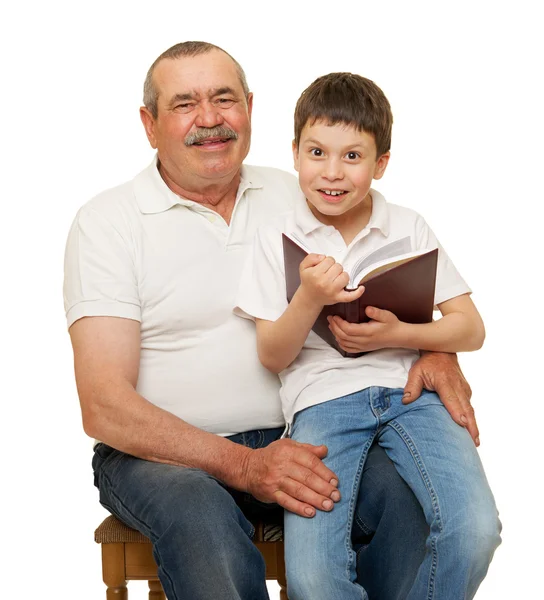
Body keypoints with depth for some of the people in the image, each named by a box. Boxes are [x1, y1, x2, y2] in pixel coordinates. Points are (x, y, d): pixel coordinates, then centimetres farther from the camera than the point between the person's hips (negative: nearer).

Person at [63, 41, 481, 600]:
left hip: (289, 440, 4)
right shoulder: (106, 221, -3)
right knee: (203, 520, -37)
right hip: (164, 451, -3)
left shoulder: (290, 194, 11)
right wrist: (242, 465, -24)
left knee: (405, 489, -24)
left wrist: (434, 349, -9)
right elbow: (104, 408, -12)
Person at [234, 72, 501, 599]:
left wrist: (398, 335, -9)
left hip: (409, 387, 2)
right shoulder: (277, 238, 7)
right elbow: (273, 357, 3)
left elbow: (471, 329, 8)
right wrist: (310, 298, -14)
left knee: (474, 531, -24)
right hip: (322, 398, -1)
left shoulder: (408, 229, 11)